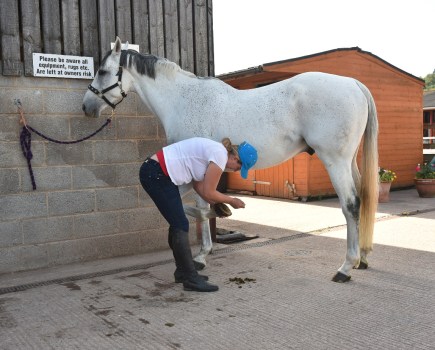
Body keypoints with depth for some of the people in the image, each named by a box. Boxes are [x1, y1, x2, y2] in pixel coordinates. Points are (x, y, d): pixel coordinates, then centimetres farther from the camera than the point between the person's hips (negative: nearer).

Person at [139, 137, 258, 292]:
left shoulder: (215, 150, 14)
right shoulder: (220, 155, -15)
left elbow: (198, 185, 19)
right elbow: (209, 193, -10)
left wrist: (218, 205, 21)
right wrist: (232, 201, 5)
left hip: (153, 172, 10)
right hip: (156, 175, -10)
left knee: (177, 225, 15)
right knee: (181, 226, -6)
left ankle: (182, 272, 26)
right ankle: (191, 279, 0)